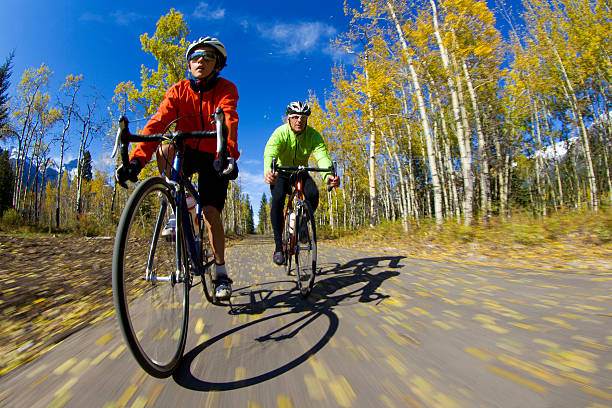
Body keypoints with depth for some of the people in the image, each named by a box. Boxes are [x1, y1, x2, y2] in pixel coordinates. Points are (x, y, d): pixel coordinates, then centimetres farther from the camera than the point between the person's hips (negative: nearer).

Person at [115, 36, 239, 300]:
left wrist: (227, 154, -51)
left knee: (211, 212, -14)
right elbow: (157, 123, -17)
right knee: (165, 148, -31)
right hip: (187, 154, 2)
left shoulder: (226, 89, -9)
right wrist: (136, 160, -32)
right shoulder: (178, 91, -3)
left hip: (213, 158, -2)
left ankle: (221, 272, 4)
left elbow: (228, 121, -31)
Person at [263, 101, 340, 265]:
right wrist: (268, 172, -62)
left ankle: (303, 224, 2)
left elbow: (322, 156, -33)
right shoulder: (280, 133, -21)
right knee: (277, 200, -28)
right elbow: (269, 154, -38)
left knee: (313, 194, -27)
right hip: (281, 173, -2)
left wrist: (328, 175, -56)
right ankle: (278, 246, -17)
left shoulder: (313, 135, -17)